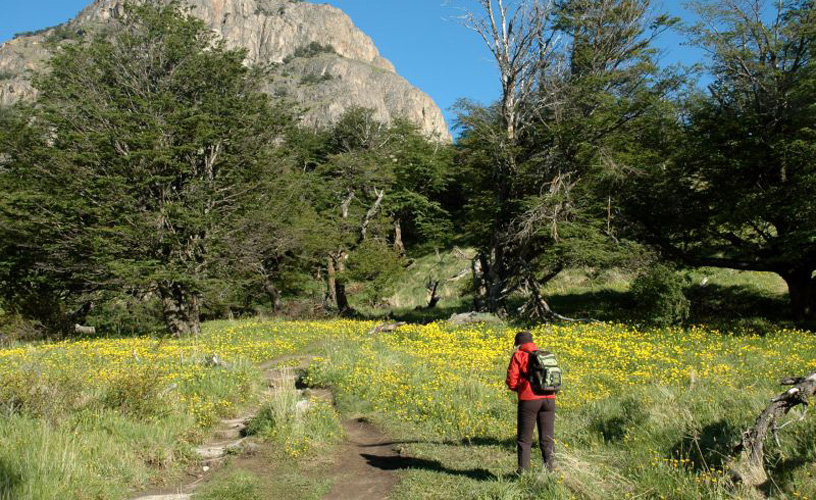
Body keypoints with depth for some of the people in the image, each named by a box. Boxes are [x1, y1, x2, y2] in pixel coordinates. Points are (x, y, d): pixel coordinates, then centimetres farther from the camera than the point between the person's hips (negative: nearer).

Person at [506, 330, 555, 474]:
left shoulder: (518, 356, 2)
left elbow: (511, 382, -3)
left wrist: (517, 389, 17)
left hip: (529, 399, -4)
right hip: (549, 399, 4)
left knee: (524, 439, 7)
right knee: (547, 439, 11)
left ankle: (523, 472, 7)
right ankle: (549, 469, 11)